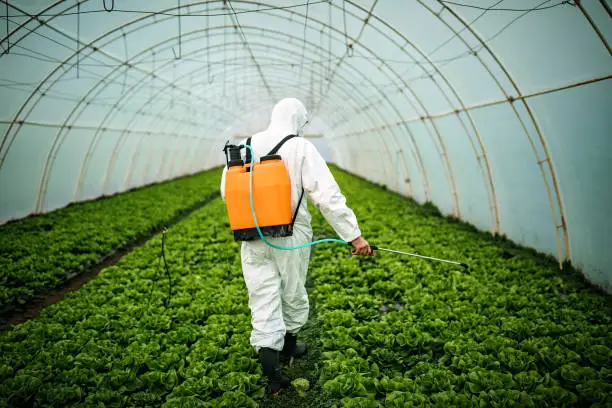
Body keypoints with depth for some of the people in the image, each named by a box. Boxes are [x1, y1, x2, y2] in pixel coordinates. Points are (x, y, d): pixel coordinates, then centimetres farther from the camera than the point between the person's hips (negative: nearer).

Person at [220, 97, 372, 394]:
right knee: (293, 294, 19)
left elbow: (226, 191, 11)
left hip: (253, 239, 3)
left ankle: (271, 367, -2)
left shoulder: (244, 146, 3)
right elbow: (328, 196, -16)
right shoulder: (301, 148, -9)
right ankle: (288, 345, 40)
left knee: (264, 299, 5)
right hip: (291, 236, -2)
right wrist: (354, 235, -13)